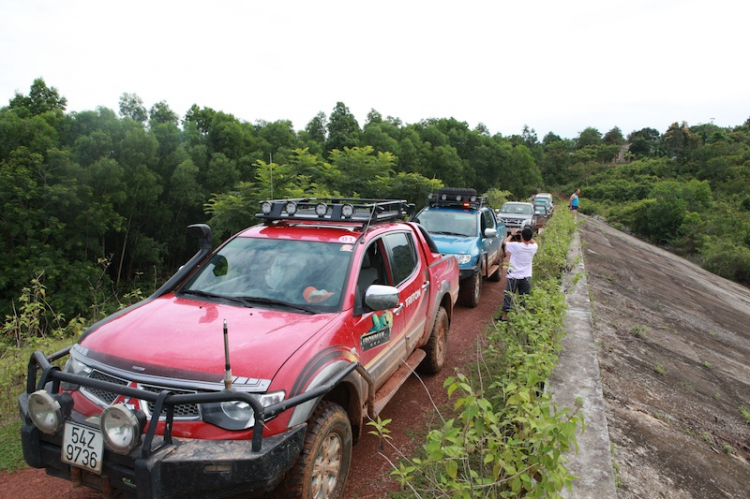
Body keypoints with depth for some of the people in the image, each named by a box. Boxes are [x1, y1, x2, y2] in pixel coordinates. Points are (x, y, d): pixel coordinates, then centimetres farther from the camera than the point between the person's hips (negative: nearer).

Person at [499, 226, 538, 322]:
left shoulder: (516, 246, -19)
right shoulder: (533, 247, -7)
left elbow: (506, 242, 1)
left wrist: (512, 234, 13)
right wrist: (529, 236, 15)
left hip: (513, 276, -3)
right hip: (526, 277, 3)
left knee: (508, 296, 5)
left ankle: (504, 316, 9)